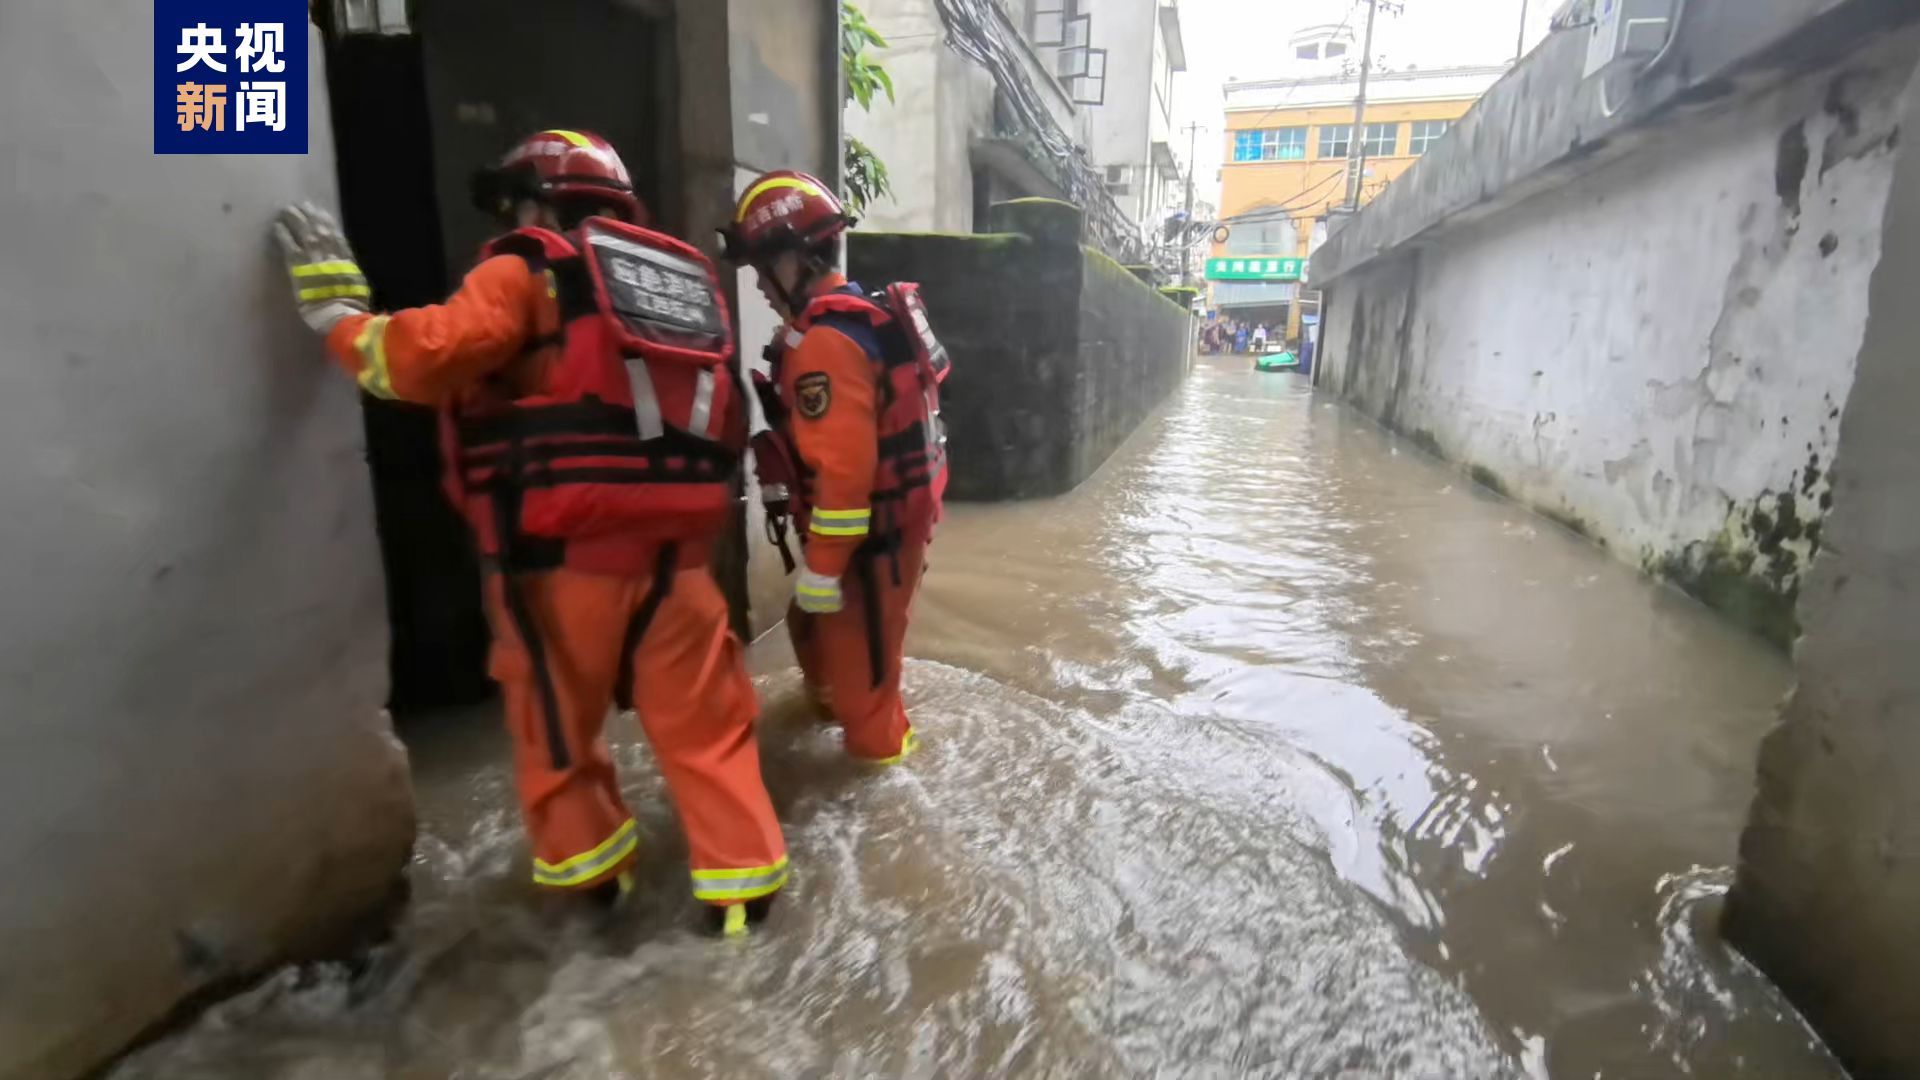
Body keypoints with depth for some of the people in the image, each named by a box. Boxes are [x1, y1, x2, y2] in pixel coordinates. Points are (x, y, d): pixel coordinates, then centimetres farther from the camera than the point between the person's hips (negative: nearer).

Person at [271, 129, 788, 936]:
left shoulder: (528, 274, 0)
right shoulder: (684, 284, 19)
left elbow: (427, 356, -12)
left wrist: (338, 312, 4)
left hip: (570, 549, -5)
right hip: (675, 543, 5)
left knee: (554, 715, 16)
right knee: (702, 719, 11)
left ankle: (588, 865, 31)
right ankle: (740, 878, 16)